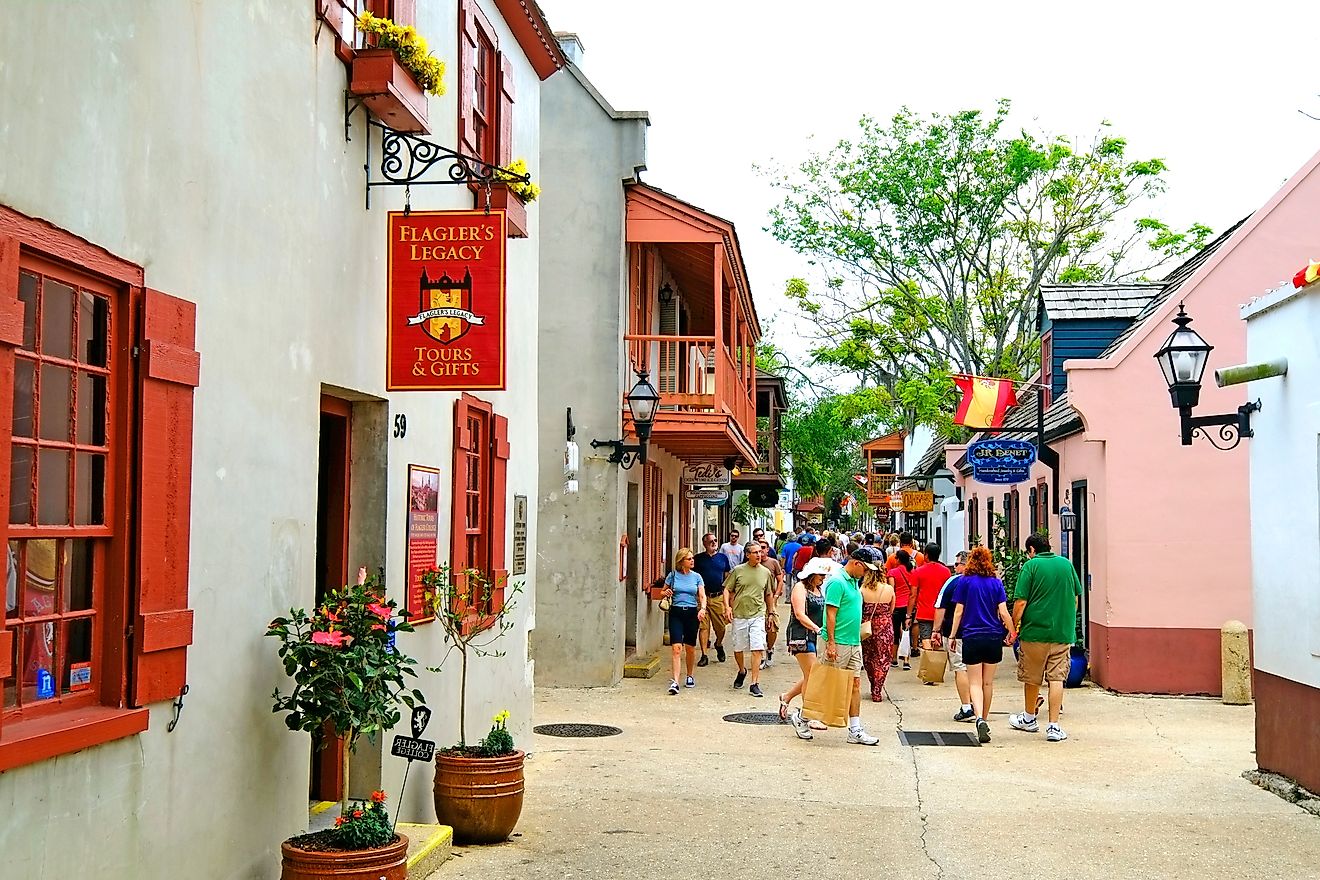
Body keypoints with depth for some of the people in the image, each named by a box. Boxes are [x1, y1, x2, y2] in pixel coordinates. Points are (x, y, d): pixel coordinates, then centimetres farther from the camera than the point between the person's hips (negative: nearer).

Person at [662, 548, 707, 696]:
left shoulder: (696, 577, 5)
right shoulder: (672, 575, 3)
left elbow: (702, 596, 1)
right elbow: (663, 592, 12)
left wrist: (702, 609, -17)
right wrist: (666, 593, -11)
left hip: (692, 613, 2)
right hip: (676, 613, -2)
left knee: (690, 648, 10)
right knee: (677, 648, -12)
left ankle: (690, 676, 32)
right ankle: (675, 682, -17)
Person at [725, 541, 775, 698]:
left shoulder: (766, 572, 5)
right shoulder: (738, 570, 0)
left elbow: (769, 594, 18)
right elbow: (727, 589, 6)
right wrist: (728, 607, -7)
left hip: (758, 616, 0)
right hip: (739, 615, 0)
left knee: (757, 649, -10)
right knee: (738, 649, 11)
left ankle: (755, 684, -7)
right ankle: (742, 671, 41)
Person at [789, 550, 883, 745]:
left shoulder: (854, 582, 13)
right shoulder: (837, 582, -15)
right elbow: (831, 614, -18)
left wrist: (858, 638, 19)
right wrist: (831, 644, -21)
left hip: (854, 643, 9)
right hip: (838, 643, -9)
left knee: (855, 684, 6)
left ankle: (855, 730, 9)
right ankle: (801, 718, 17)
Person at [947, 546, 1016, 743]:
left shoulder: (964, 582, -1)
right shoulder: (996, 583, 2)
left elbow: (958, 611, -1)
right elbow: (1003, 612, -2)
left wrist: (953, 635, 6)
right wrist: (1011, 631, 12)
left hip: (971, 637, -2)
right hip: (994, 638, 2)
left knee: (975, 683, -1)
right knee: (988, 682, 14)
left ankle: (980, 719, -23)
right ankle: (984, 721, 24)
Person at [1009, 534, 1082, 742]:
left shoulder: (1031, 566, -7)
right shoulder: (1066, 564, 7)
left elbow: (1020, 602, -11)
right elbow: (1075, 598, 15)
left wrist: (1014, 627, -1)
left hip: (1035, 631, -3)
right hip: (1063, 632, 3)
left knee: (1032, 677, 13)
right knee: (1057, 678, 2)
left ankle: (1029, 719, 30)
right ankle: (1054, 727, -5)